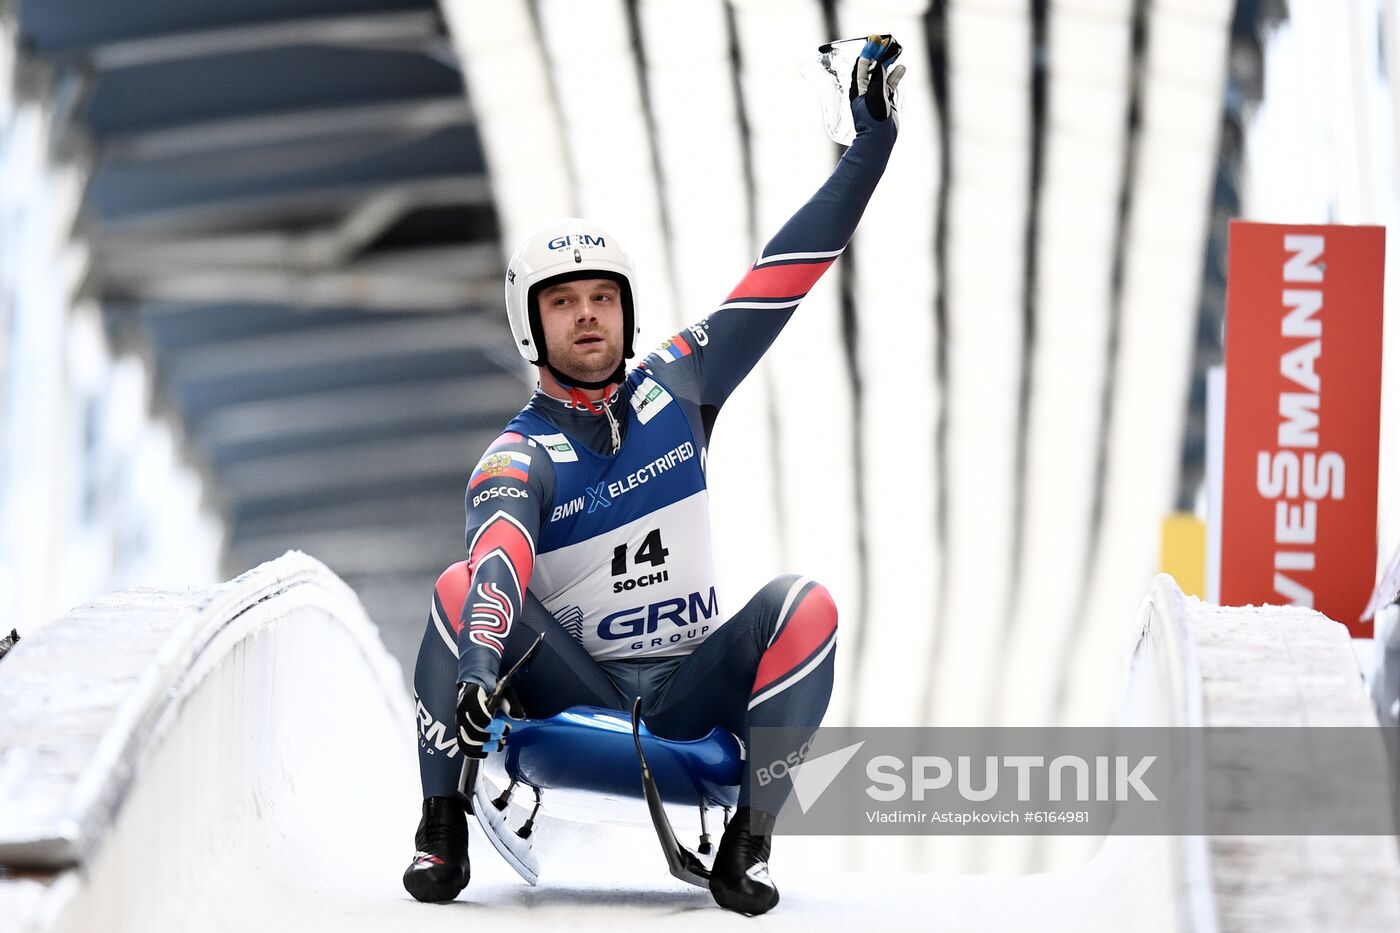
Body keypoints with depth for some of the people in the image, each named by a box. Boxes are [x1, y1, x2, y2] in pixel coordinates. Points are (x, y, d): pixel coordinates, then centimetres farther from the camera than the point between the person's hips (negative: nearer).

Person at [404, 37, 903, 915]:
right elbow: (499, 563, -29)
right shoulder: (518, 460, -7)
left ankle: (750, 841, -23)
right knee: (461, 588, -27)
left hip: (690, 695, 2)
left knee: (805, 605, -25)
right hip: (571, 694, -2)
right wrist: (474, 671, -49)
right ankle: (442, 831, -19)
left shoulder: (674, 390, 5)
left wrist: (872, 140, 1)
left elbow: (784, 276, 6)